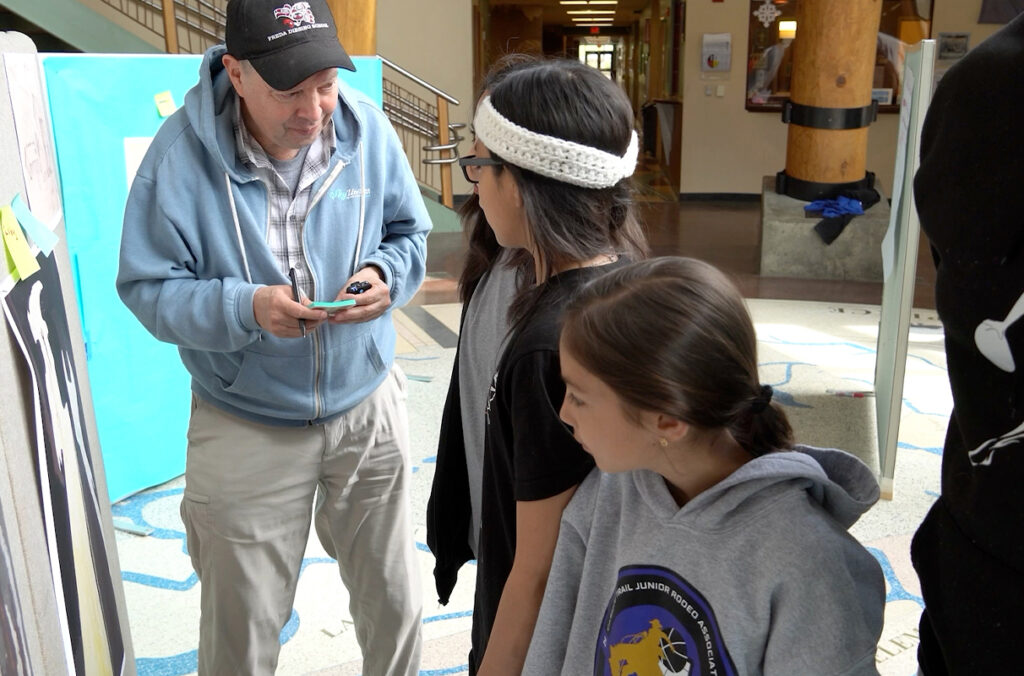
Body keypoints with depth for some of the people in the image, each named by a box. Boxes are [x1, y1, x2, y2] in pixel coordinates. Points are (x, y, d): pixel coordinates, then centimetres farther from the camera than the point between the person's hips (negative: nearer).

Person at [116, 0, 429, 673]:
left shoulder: (369, 129, -9)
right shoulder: (182, 152, -16)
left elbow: (410, 234, 5)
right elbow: (147, 287, -11)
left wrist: (384, 276, -18)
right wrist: (245, 309, -28)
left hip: (368, 408, 3)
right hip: (246, 430, -2)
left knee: (395, 604, 18)